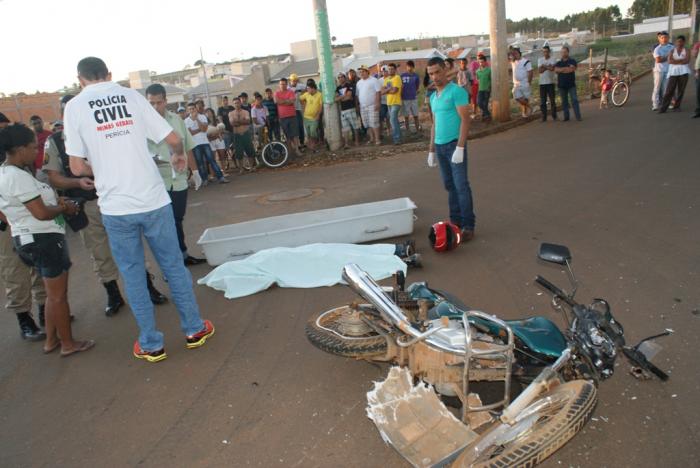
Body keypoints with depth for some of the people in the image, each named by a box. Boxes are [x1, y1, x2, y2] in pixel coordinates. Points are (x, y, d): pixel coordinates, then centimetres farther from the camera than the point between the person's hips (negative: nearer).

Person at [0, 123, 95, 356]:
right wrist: (65, 207, -6)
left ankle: (51, 340, 30)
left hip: (27, 239, 10)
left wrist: (55, 201, 7)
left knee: (53, 293, 21)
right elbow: (41, 213, -22)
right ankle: (68, 344, 13)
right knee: (58, 294, 2)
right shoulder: (19, 177, -21)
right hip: (43, 239, -10)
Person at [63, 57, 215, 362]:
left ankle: (151, 345, 21)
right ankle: (194, 329, 25)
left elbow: (77, 167, -4)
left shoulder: (74, 107, -1)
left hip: (115, 206, -1)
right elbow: (173, 139, 1)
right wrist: (179, 155, 24)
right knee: (173, 266, 14)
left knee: (132, 274, 12)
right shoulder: (131, 96, 2)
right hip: (153, 199, 1)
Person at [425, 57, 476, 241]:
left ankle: (468, 226, 0)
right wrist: (431, 150, 19)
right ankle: (456, 220, 21)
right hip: (440, 146, 7)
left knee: (461, 186, -6)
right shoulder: (433, 97, 15)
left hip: (454, 144, -7)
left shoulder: (457, 91, -8)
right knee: (449, 185, 12)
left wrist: (460, 147, -20)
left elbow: (465, 120, -13)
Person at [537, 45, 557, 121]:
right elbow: (540, 70, -3)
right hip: (542, 83, 3)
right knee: (542, 101, 2)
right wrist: (548, 67, -13)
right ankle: (544, 117, 7)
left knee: (552, 100, 2)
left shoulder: (553, 59, -1)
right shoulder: (540, 59, 9)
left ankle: (554, 116, 11)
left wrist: (543, 66, -11)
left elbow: (552, 68, -18)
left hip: (550, 82, -3)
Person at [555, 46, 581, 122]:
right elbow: (556, 70, -6)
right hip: (561, 85, 3)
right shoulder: (558, 63, 12)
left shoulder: (572, 61, 4)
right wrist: (566, 68, -11)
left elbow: (572, 69, -13)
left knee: (574, 100, -7)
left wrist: (561, 70, -8)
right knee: (564, 101, 5)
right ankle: (566, 117, 11)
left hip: (571, 84, -3)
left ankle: (578, 116, -7)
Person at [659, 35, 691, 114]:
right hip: (673, 73, -1)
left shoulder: (687, 51, 8)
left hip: (683, 72, 1)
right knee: (669, 91, -7)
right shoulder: (672, 51, 10)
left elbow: (687, 60, -7)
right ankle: (663, 108, -10)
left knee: (681, 90, 1)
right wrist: (681, 60, -7)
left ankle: (677, 106, 10)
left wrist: (675, 61, -8)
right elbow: (669, 61, -6)